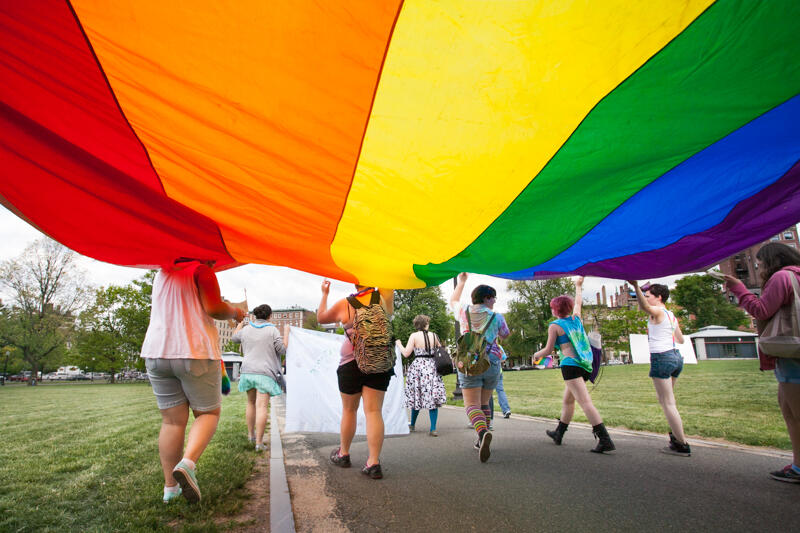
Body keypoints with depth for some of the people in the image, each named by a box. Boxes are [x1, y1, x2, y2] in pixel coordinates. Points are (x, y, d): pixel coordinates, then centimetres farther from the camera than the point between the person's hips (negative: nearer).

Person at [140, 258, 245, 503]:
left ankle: (170, 486, 13)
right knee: (208, 413, 7)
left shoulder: (162, 273, 19)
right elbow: (214, 308, -14)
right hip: (195, 353, -6)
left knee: (172, 420, 10)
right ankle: (187, 463, -16)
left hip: (156, 353, 6)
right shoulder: (201, 270, -3)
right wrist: (235, 312, 3)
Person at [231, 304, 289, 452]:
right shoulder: (272, 330, -6)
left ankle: (251, 434, 31)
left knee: (251, 403, 21)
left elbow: (234, 338, 28)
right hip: (265, 373, -5)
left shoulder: (246, 329, 7)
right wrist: (286, 333, 6)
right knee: (262, 406, -6)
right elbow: (282, 350, -5)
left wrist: (240, 324, 43)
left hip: (247, 371, 5)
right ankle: (259, 442, -8)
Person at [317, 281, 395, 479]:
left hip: (351, 364, -1)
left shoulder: (344, 305, -5)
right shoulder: (384, 298, -4)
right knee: (374, 411, 2)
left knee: (349, 410, 14)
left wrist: (325, 293, 22)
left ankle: (343, 454, 31)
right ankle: (374, 462, 0)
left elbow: (321, 317, 12)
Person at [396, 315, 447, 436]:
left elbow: (406, 353, -8)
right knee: (432, 398, 2)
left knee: (417, 397, 11)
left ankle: (412, 424, 27)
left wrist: (399, 344, 8)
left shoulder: (414, 336, -5)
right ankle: (433, 429, -2)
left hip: (418, 366, -2)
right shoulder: (434, 336, 4)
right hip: (432, 367, 2)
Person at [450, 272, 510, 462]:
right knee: (484, 403, 15)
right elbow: (505, 335, 19)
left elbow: (452, 302, 26)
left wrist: (461, 282, 35)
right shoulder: (496, 317, 1)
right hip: (492, 363, 1)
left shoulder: (464, 311, 4)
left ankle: (483, 432, -33)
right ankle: (482, 442, 18)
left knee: (472, 404, -7)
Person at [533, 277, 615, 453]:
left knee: (585, 402, -14)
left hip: (571, 365, -8)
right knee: (567, 400, 19)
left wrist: (537, 355, 16)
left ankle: (605, 440, -22)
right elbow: (578, 302, 31)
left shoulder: (554, 326, -5)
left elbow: (548, 350, -3)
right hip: (585, 365, 8)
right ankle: (559, 434, 31)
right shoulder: (576, 318, 12)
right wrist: (578, 286, 46)